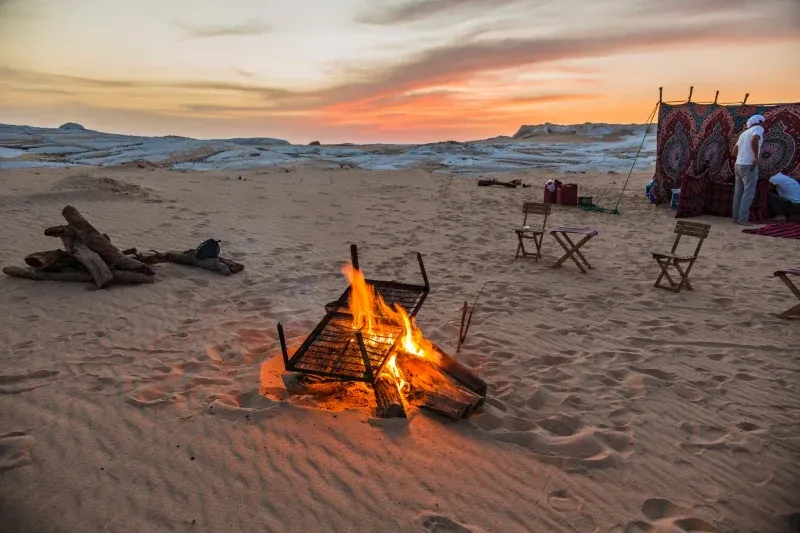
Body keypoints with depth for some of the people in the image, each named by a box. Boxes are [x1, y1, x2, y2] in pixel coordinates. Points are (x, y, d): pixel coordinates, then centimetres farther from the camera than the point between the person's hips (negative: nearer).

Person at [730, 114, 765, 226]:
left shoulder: (744, 133, 21)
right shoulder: (758, 129, -2)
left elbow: (733, 153, 21)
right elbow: (754, 140, -26)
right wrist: (756, 157, -21)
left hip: (738, 165, 8)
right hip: (749, 165, -8)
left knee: (738, 192, 9)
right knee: (748, 192, -8)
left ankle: (736, 217, 11)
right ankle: (743, 218, -11)